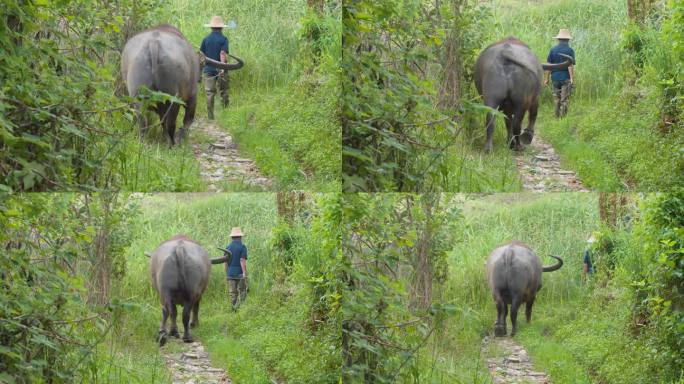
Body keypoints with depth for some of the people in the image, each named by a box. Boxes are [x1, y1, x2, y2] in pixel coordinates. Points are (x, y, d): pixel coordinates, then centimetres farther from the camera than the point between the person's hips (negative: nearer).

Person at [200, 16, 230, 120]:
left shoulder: (206, 39, 4)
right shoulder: (223, 39, -5)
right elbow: (223, 54, -15)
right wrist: (223, 67, -21)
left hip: (208, 69, 2)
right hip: (220, 70, -2)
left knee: (210, 93, 3)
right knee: (224, 93, 10)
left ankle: (210, 115, -1)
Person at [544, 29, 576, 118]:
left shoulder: (553, 50, 3)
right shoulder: (569, 50, -7)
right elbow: (570, 66, -13)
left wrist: (546, 78, 6)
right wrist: (572, 79, -14)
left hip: (555, 77, 3)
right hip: (566, 77, -3)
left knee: (556, 98, 15)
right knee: (565, 99, 2)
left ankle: (557, 115, 15)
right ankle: (563, 116, -1)